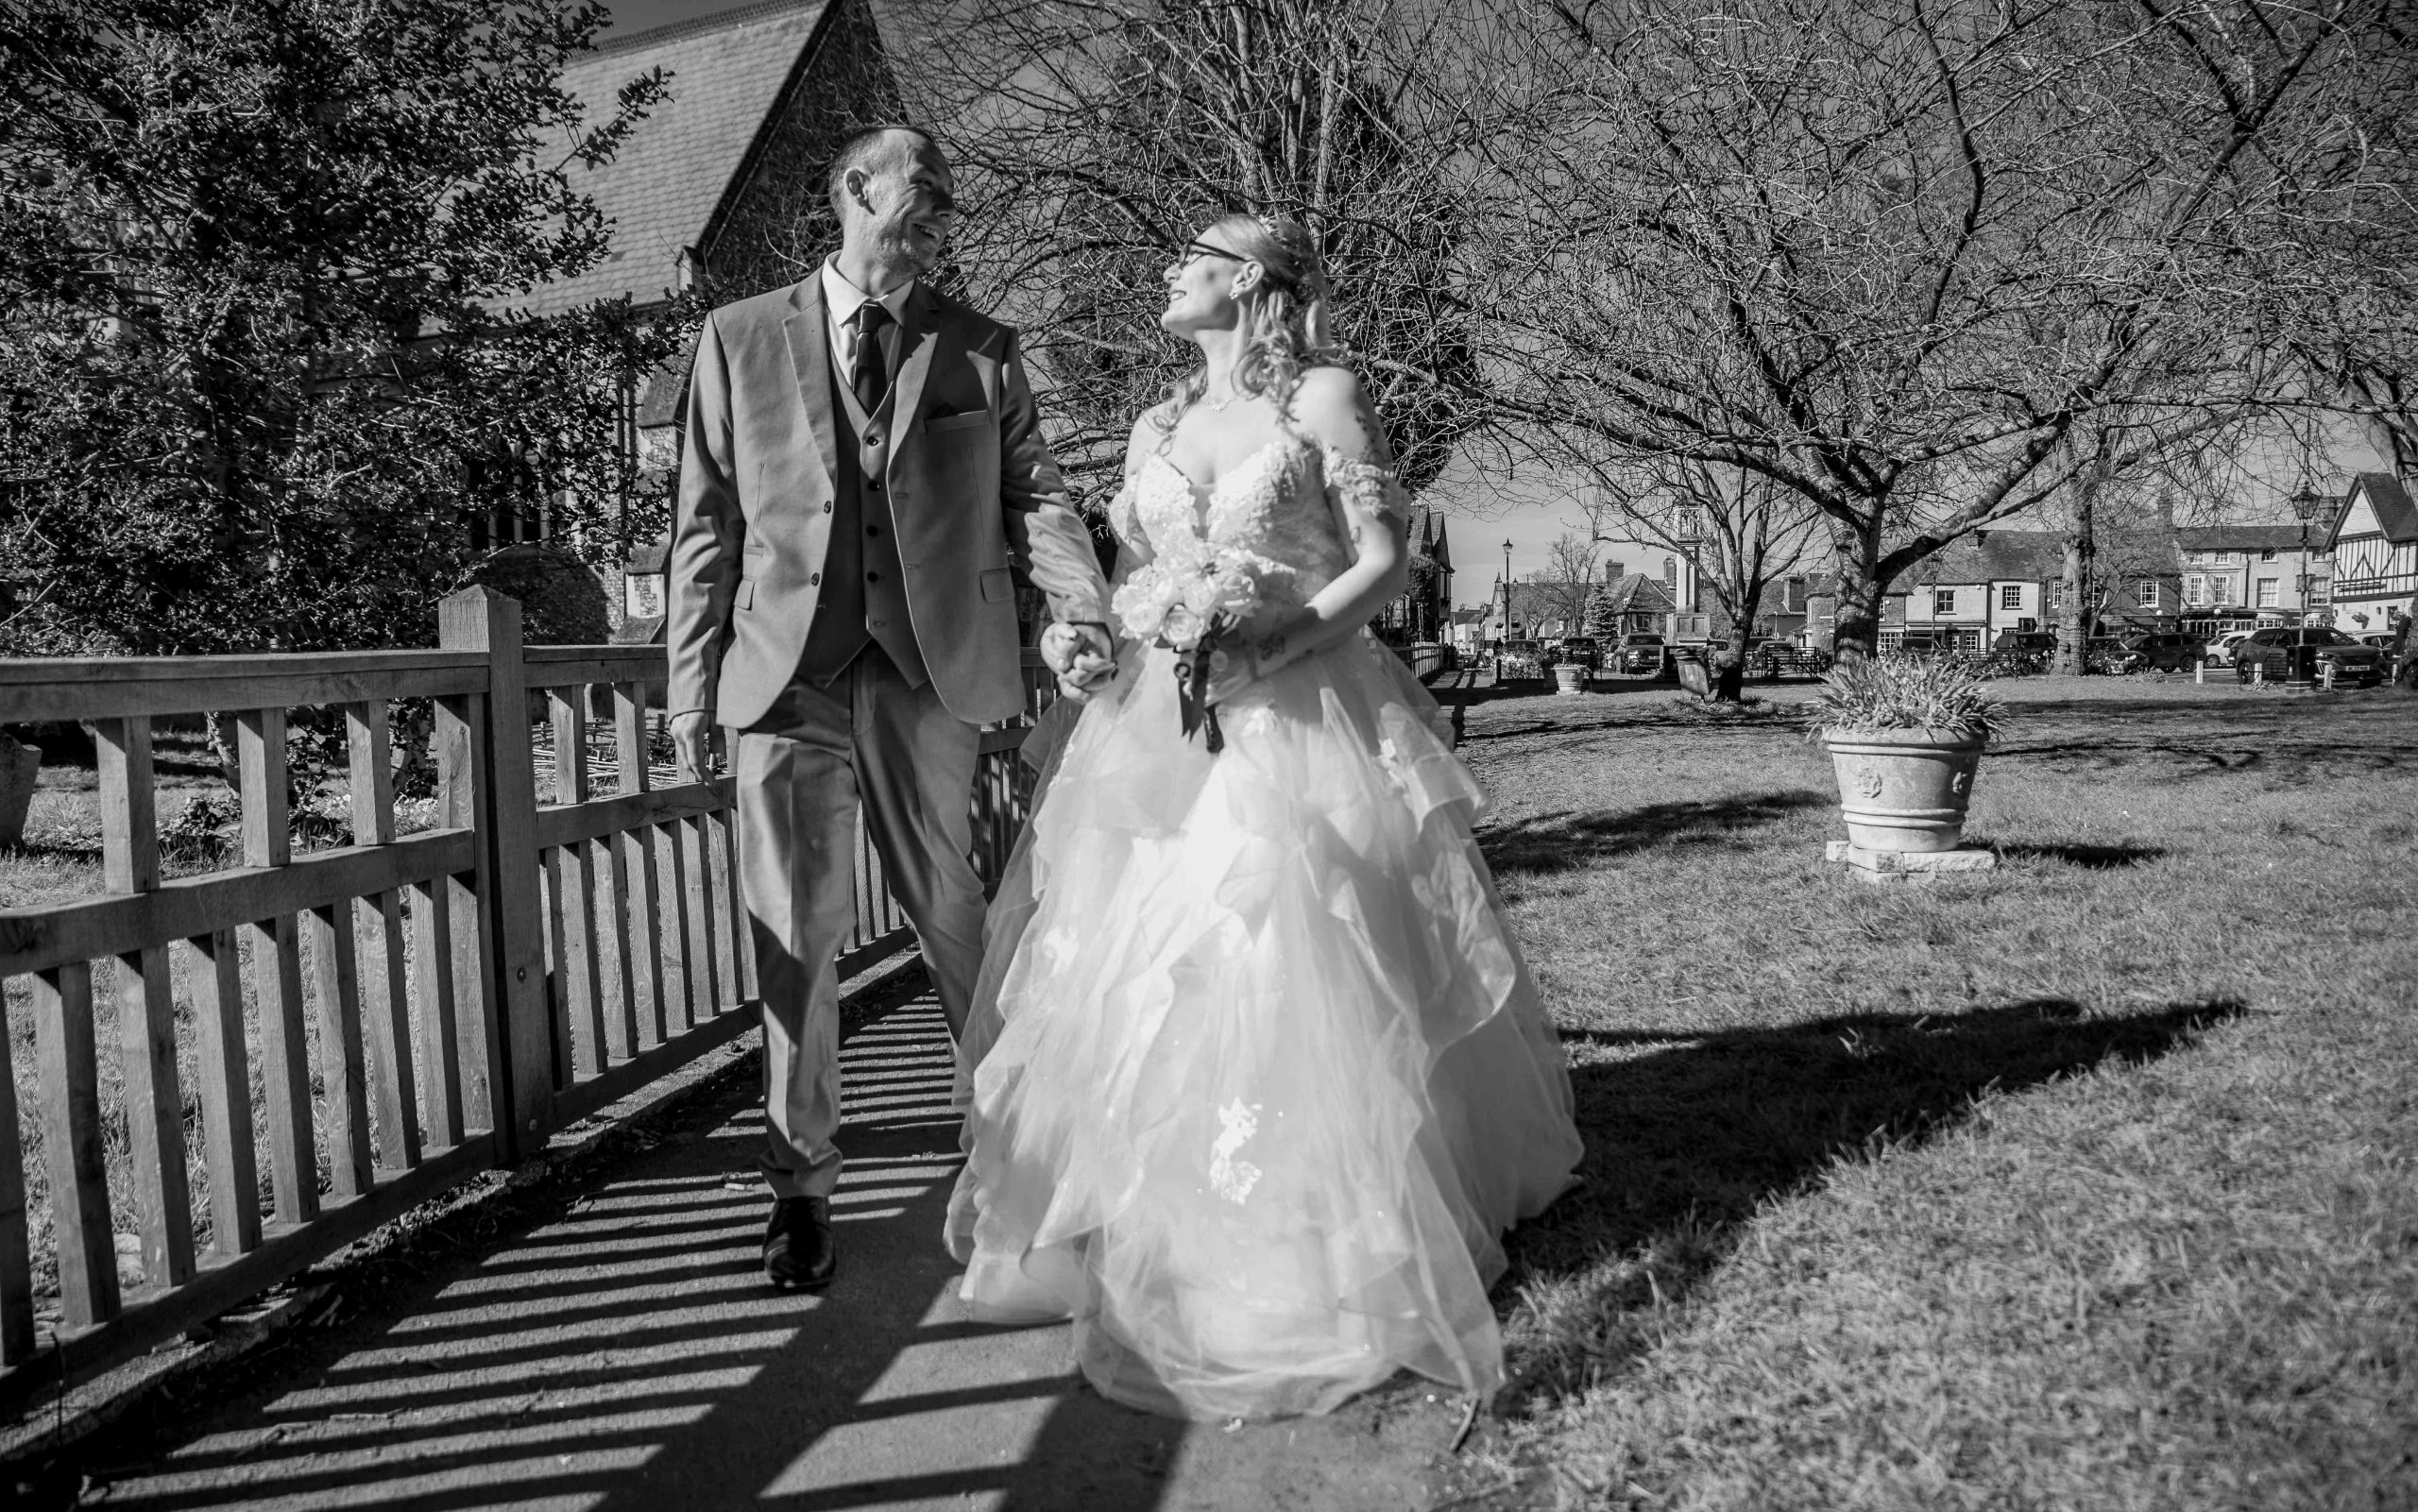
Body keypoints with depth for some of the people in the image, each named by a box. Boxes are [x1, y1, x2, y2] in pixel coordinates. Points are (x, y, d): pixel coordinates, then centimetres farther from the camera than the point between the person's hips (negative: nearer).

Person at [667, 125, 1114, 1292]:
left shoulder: (981, 350, 9)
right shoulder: (740, 340, 8)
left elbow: (1030, 491, 5)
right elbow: (707, 525, 7)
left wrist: (1080, 607, -14)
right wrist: (693, 686, 3)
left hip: (930, 671, 0)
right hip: (787, 670, 0)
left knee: (950, 910, 8)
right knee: (796, 932, 3)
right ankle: (801, 1183, 17)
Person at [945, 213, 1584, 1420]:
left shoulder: (1323, 399, 2)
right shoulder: (1154, 428, 17)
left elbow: (1384, 562, -3)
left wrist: (1279, 634, -17)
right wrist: (1136, 625, -5)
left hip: (1298, 725, -5)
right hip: (1160, 729, 5)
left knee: (1297, 973, -8)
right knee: (1134, 972, 3)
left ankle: (1325, 1242, 8)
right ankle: (1158, 1230, 20)